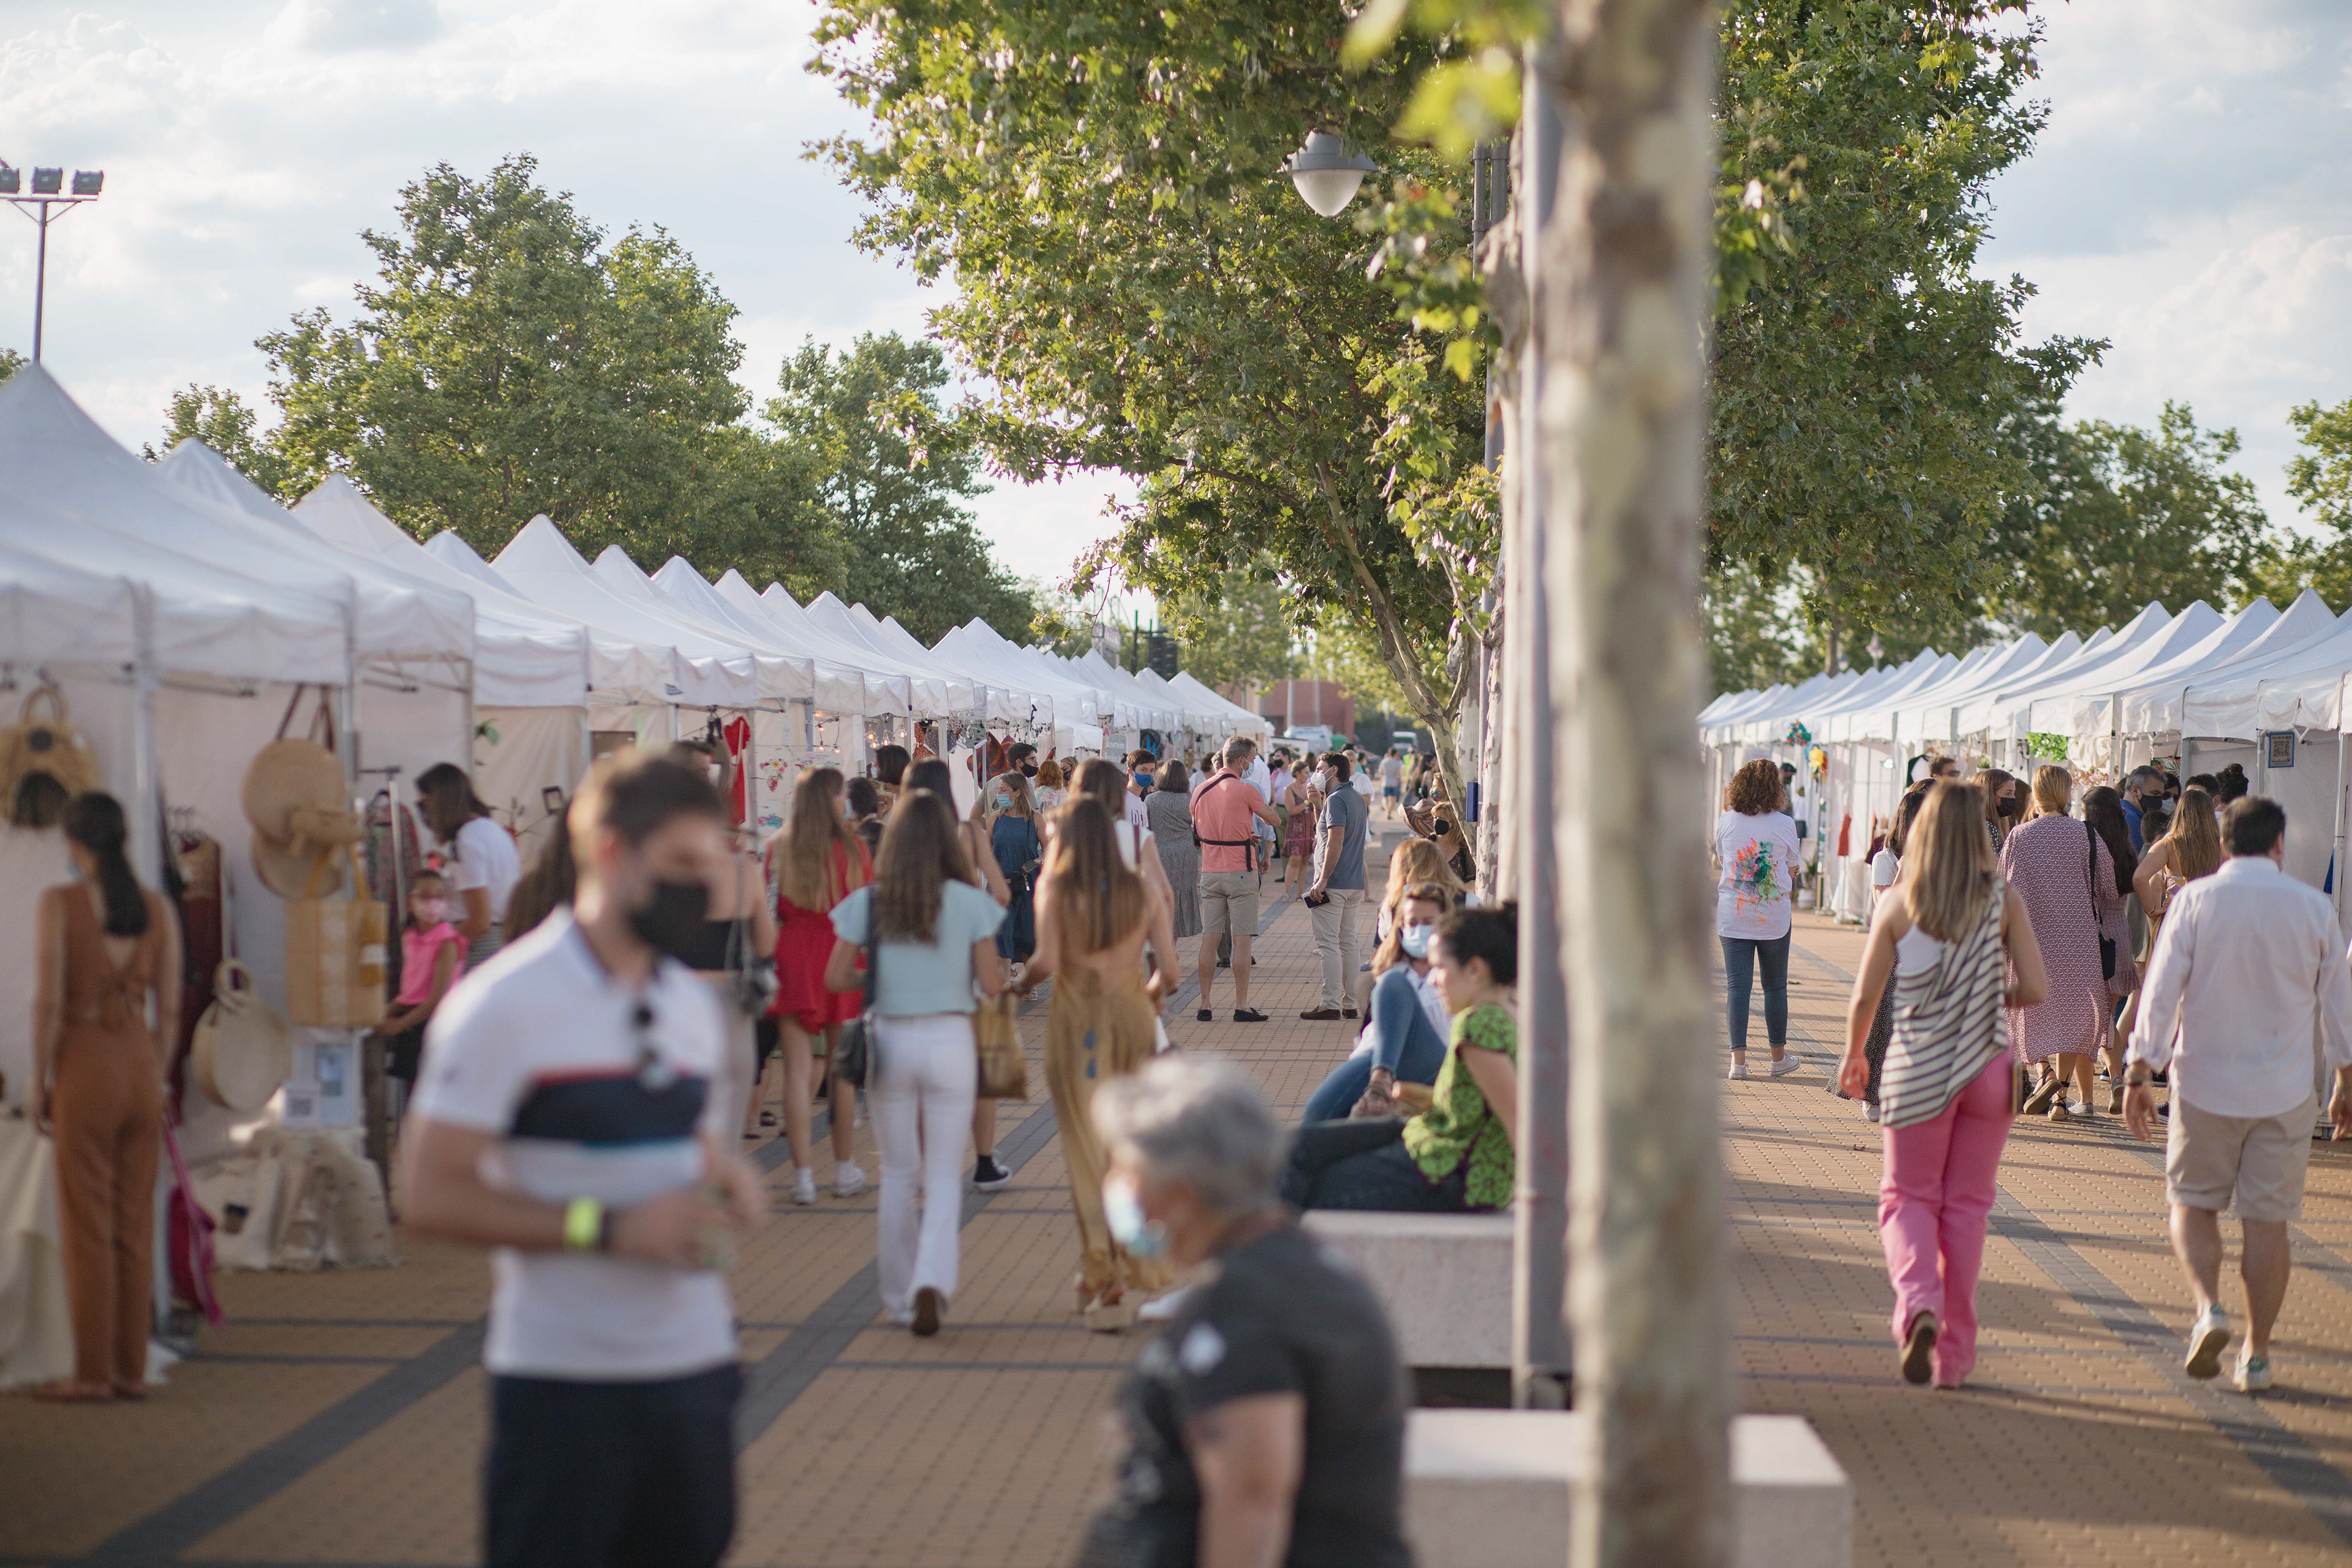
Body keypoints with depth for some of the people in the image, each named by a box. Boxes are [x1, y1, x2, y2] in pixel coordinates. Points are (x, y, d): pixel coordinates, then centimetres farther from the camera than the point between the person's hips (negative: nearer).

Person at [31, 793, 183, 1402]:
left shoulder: (60, 902, -8)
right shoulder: (157, 907, 4)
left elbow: (48, 1002, -10)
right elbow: (169, 1010, 5)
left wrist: (39, 1084, -3)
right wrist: (156, 1079, 14)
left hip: (85, 1067, -4)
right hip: (140, 1066, 4)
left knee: (87, 1226, 1)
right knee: (136, 1225, 9)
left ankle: (92, 1373, 3)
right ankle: (132, 1369, 12)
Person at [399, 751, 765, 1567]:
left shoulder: (693, 1005, 11)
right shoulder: (504, 1004, -11)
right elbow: (431, 1195, -15)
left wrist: (730, 1180, 0)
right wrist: (608, 1229, -21)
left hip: (693, 1363, 6)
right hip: (563, 1380, -6)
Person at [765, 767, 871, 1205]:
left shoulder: (780, 848, -3)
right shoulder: (853, 847, -6)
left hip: (793, 958, 0)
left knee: (797, 1070, 2)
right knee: (843, 1068, 10)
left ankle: (803, 1174, 0)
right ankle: (844, 1170, 18)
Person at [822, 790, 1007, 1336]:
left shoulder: (868, 903, -3)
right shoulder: (970, 903, -7)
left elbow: (837, 978, -2)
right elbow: (991, 984, -6)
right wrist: (999, 969, 15)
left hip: (890, 1041, 2)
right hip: (949, 1040, -1)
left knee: (898, 1174, 15)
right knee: (944, 1173, 6)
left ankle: (900, 1297, 20)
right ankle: (932, 1281, -15)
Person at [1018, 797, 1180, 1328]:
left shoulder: (1057, 890, -4)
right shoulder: (1140, 891, 4)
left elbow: (1048, 960, -16)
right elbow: (1169, 963, -1)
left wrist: (1022, 984, 4)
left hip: (1077, 1018, -2)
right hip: (1132, 1016, 2)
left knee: (1088, 1150, 3)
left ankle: (1102, 1277, 1)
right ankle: (1135, 1271, 14)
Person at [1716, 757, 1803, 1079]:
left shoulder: (1727, 822, -4)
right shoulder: (1785, 825, -6)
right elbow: (1792, 871, 5)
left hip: (1732, 916, 0)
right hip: (1775, 917, 0)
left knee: (1737, 985, 0)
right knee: (1775, 986, 12)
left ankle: (1738, 1059, -8)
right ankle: (1779, 1057, 23)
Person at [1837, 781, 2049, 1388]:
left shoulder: (1897, 905, -6)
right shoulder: (2002, 900, -4)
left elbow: (1865, 997, -4)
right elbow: (2035, 988, -7)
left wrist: (1853, 1055, 13)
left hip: (1917, 1071, -1)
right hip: (1987, 1066, 1)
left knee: (1907, 1199, 12)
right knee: (1967, 1205, 12)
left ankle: (1918, 1302, -16)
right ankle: (1954, 1353, 15)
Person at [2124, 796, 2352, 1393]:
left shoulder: (2194, 900, -6)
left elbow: (2161, 992, -8)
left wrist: (2138, 1075, -3)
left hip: (2205, 1085, -1)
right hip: (2284, 1094, 1)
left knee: (2192, 1203, 14)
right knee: (2267, 1220, 7)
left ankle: (2208, 1306, -9)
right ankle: (2257, 1354, 11)